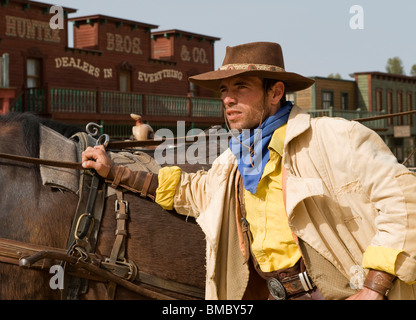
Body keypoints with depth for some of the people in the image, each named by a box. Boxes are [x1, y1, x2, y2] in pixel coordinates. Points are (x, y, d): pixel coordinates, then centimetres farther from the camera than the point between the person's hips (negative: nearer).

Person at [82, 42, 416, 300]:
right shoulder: (232, 161, 12)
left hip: (341, 292, -5)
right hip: (277, 294, 6)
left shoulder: (332, 138, -10)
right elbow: (192, 189, 28)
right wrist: (113, 171, 25)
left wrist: (372, 289, -19)